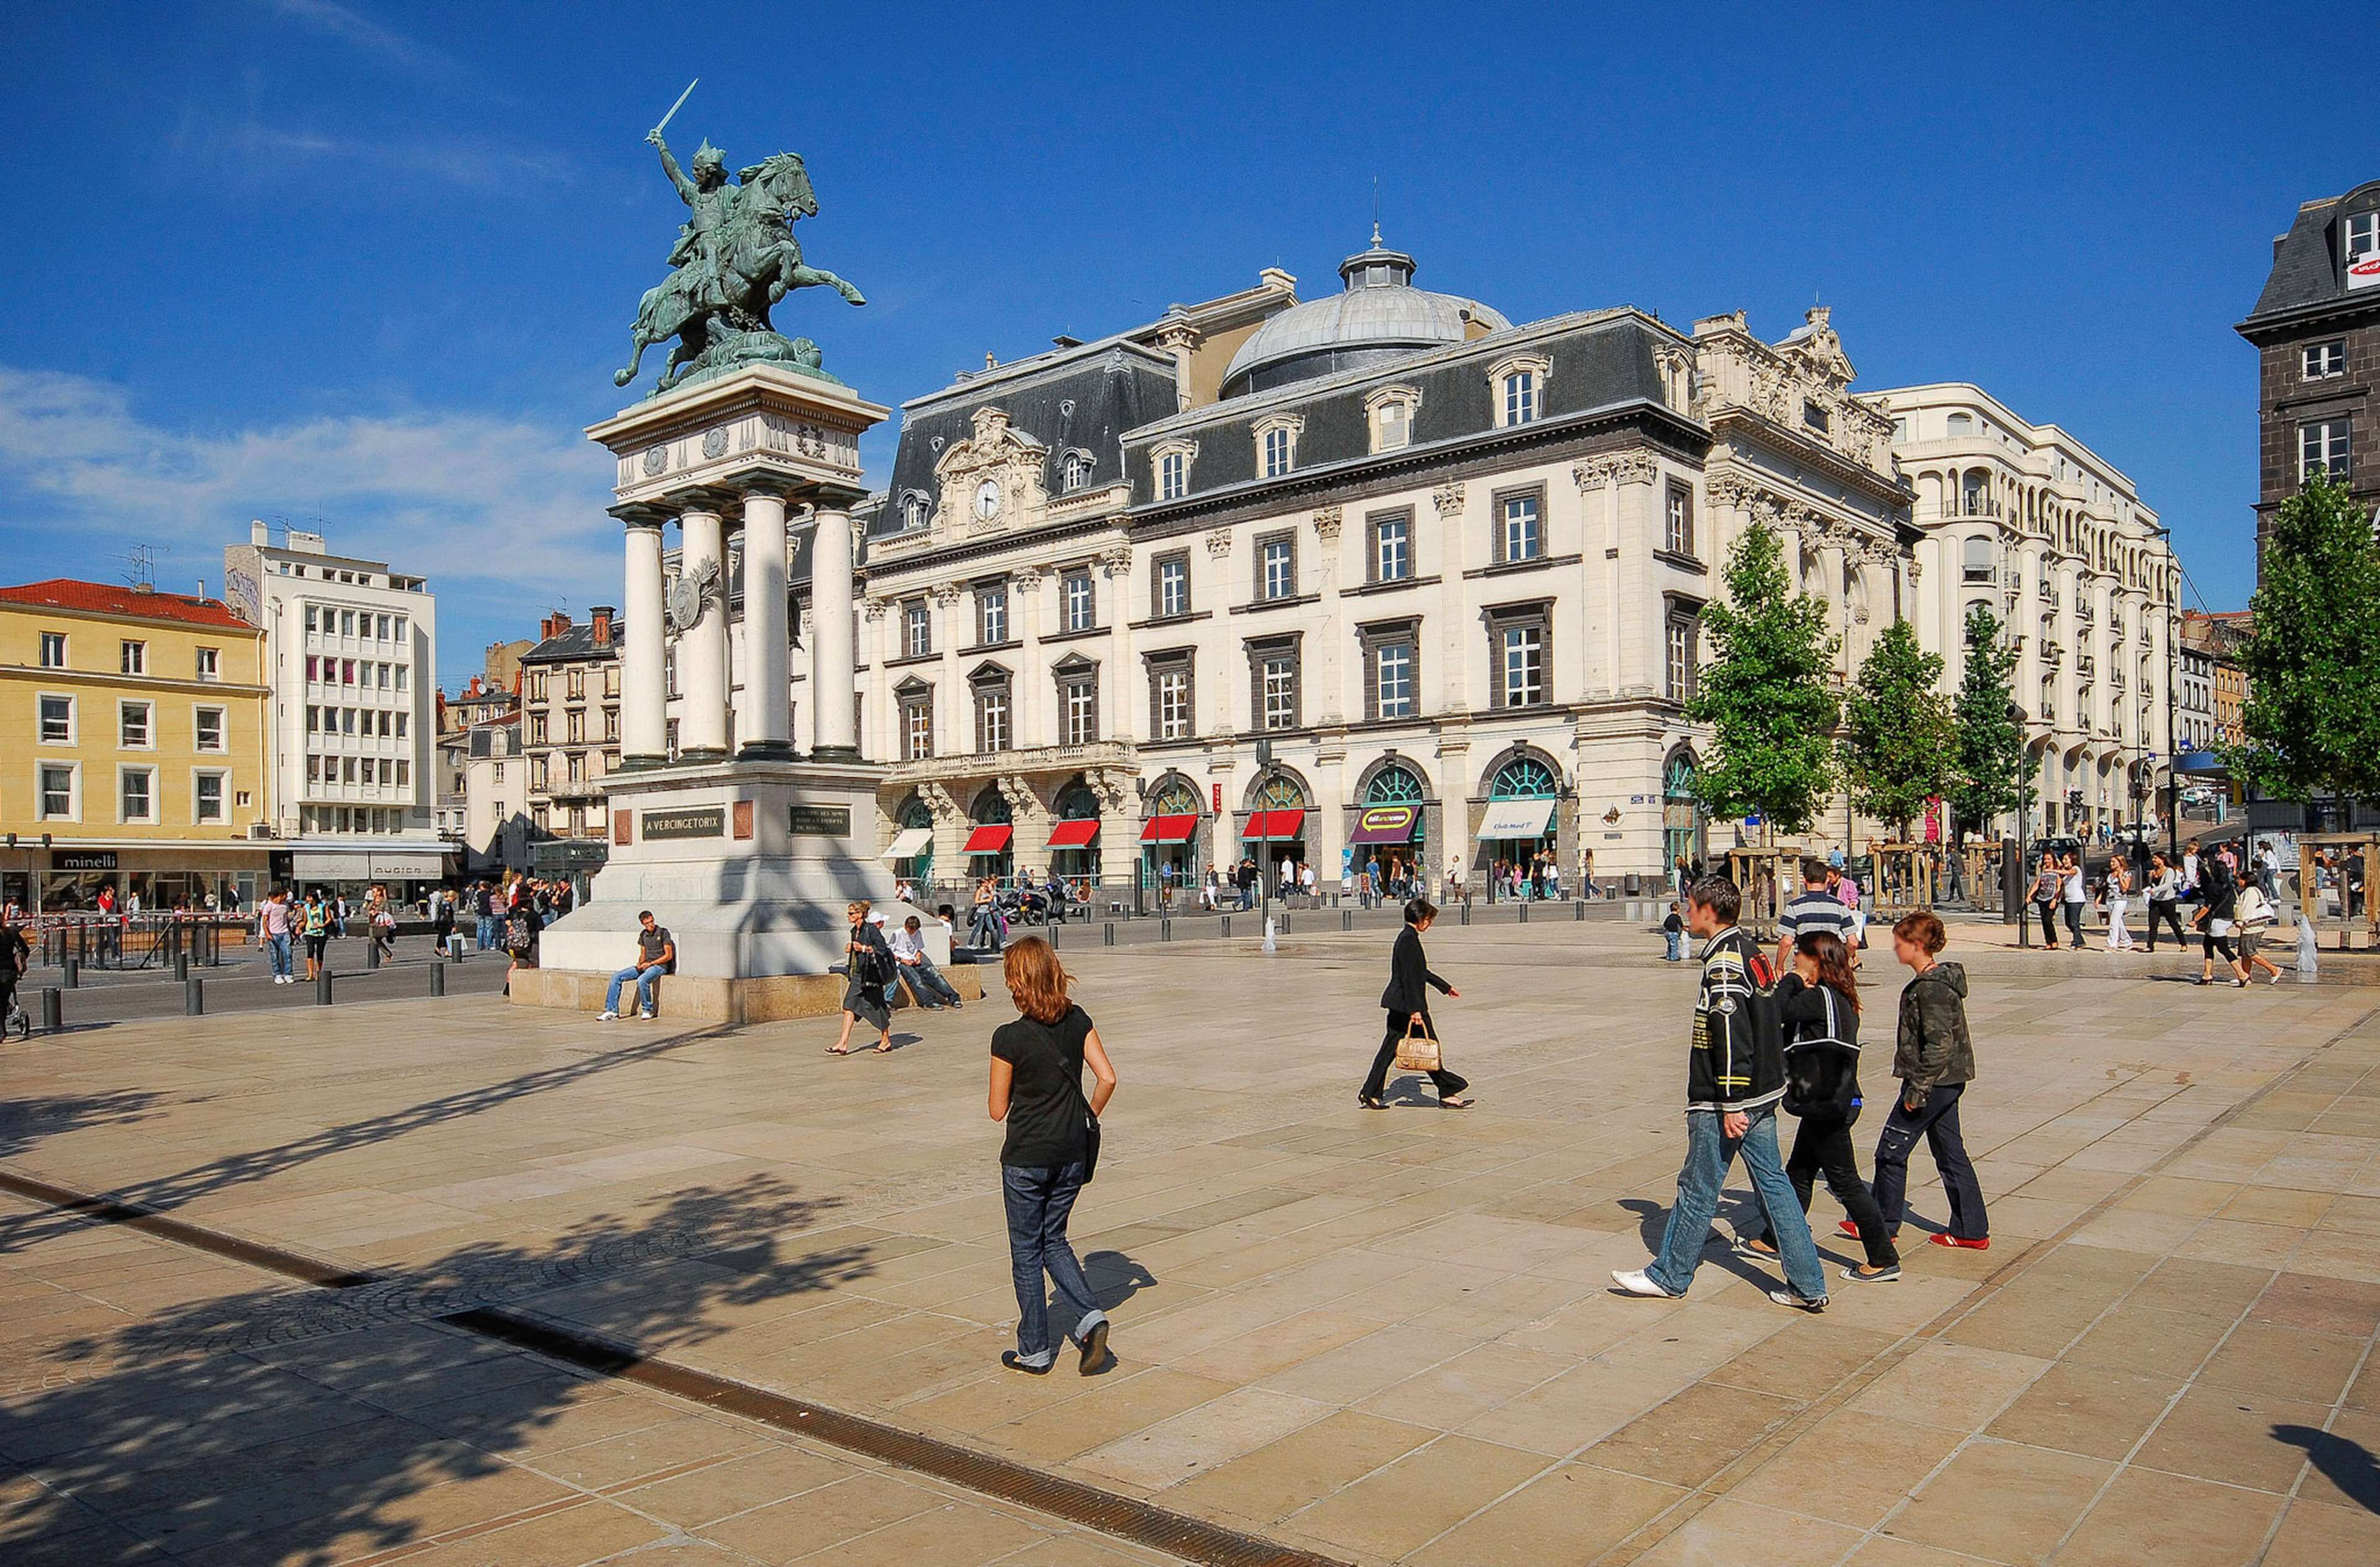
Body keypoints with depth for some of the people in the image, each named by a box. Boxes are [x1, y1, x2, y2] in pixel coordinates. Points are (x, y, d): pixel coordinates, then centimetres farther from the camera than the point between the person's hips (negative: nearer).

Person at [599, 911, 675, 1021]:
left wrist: (650, 963, -15)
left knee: (642, 981, -37)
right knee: (616, 977, -8)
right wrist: (640, 964, -2)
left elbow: (669, 955, -9)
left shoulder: (663, 932, -6)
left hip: (659, 966, -7)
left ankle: (647, 1011, -15)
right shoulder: (643, 935, 13)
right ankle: (612, 1011, -9)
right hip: (646, 965, 7)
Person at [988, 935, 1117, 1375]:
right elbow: (1107, 1078, -5)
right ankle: (1091, 1315, 2)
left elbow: (998, 1110, -10)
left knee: (1027, 1252, 11)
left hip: (1026, 1157, -5)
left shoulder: (1009, 1038, -17)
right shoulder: (1078, 1021, -4)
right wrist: (1088, 1118, 10)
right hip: (1073, 1154, 5)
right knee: (1054, 1240, 21)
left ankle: (1035, 1351, 20)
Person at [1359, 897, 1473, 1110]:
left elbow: (1420, 972, 27)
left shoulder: (1407, 937, 15)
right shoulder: (1409, 939, -16)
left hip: (1399, 1005, 10)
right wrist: (1414, 1009, -24)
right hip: (1407, 1004, -10)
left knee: (1390, 1048, 9)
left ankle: (1370, 1093, 9)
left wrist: (1446, 987, 34)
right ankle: (1447, 1094, 9)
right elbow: (1409, 977, -22)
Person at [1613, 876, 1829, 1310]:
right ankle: (1808, 1286, 14)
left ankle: (1669, 1276, 16)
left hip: (1727, 1099, -9)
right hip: (1763, 1093, 9)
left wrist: (1730, 1104, -22)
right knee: (1773, 1181, 12)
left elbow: (1732, 1036, -23)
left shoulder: (1724, 962, -18)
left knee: (1698, 1188, 3)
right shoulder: (1751, 950, 11)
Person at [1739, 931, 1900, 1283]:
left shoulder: (1820, 997, -18)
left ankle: (1884, 1260, 5)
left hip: (1828, 1105, -10)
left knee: (1844, 1181, -2)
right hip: (1828, 1103, 10)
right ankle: (1776, 1241, 30)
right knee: (1798, 1172, 19)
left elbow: (1778, 1014, -25)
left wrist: (1791, 981, -11)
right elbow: (1789, 1023, 11)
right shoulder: (1840, 997, 11)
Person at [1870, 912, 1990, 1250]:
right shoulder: (1937, 979, 10)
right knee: (1950, 1153, 15)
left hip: (1934, 1083, -10)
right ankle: (1972, 1231, 19)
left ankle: (1883, 1225, 14)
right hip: (1947, 1082, 10)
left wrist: (1917, 1088, -20)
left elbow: (1939, 1045, -24)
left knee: (1891, 1151, 2)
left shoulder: (1931, 987, -21)